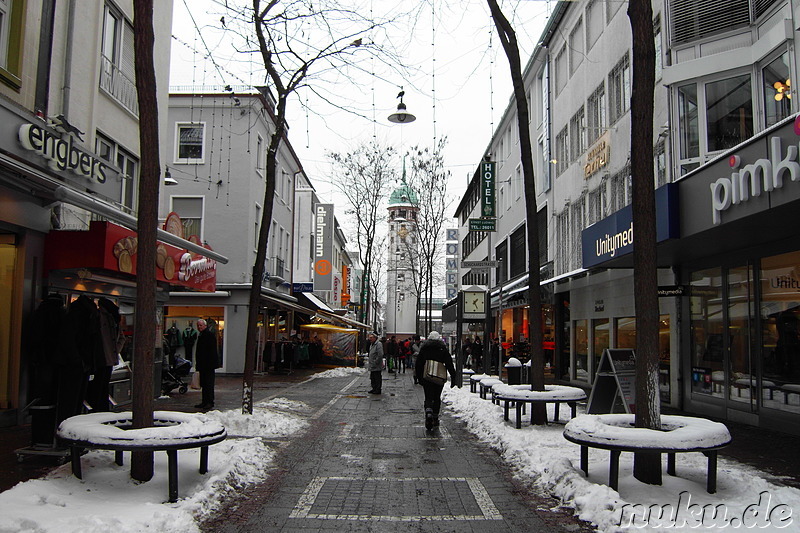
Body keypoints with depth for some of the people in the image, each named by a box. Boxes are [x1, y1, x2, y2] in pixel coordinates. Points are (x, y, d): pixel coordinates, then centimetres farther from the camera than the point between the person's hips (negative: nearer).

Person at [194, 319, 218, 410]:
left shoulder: (210, 334, -11)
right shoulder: (201, 335, 19)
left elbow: (212, 350, -18)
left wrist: (210, 363, -23)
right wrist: (198, 364, 21)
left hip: (208, 365, -10)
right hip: (202, 365, 10)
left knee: (209, 384, -8)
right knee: (203, 384, 12)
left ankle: (210, 403, -5)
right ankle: (205, 402, 18)